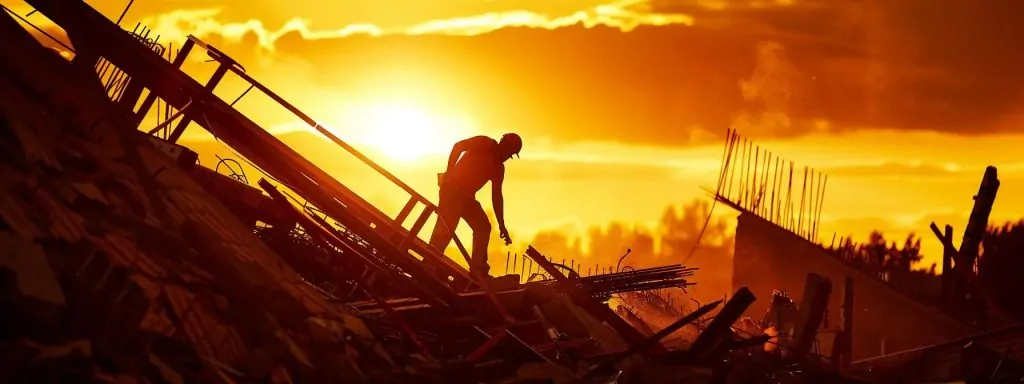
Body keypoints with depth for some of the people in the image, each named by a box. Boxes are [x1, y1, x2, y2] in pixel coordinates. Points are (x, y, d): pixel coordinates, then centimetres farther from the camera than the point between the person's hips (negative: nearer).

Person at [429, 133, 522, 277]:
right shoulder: (485, 143, -3)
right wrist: (448, 173, -23)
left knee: (484, 227, 4)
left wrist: (501, 225, 14)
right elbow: (458, 146, -15)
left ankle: (478, 271, 5)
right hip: (452, 188, -9)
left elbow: (496, 195, 18)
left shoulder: (498, 168, 18)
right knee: (446, 226, -19)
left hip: (467, 196, 9)